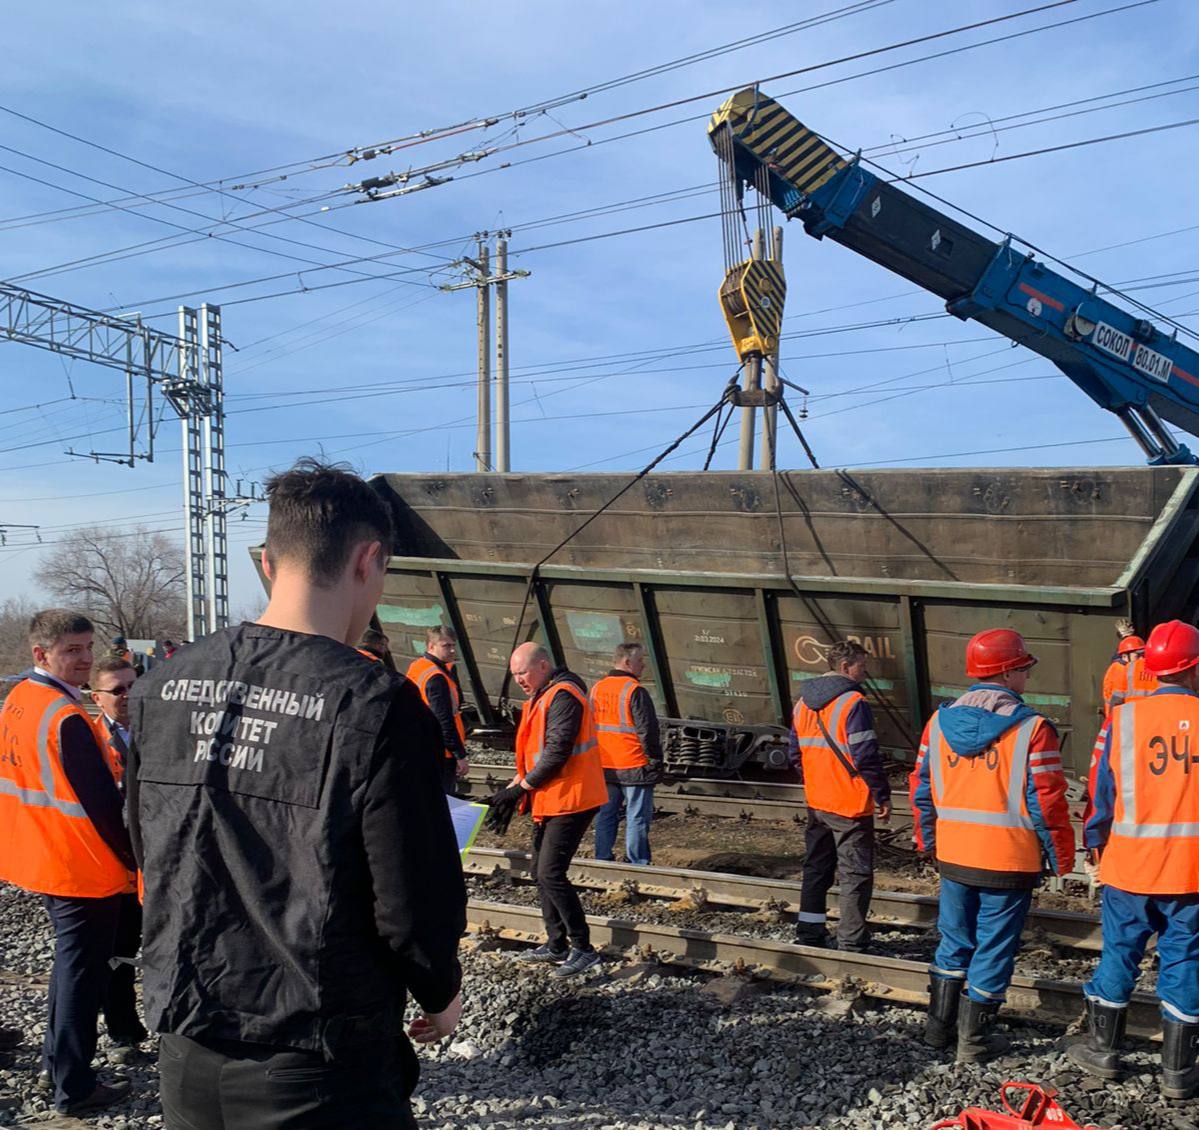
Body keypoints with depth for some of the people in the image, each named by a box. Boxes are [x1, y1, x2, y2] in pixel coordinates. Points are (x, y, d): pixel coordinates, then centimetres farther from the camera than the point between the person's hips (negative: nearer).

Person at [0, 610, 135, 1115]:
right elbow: (102, 802, -22)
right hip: (83, 868, -9)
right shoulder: (67, 718, -23)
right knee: (83, 973, 3)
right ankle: (74, 1088, 13)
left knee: (70, 960, 24)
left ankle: (56, 1061, 36)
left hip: (40, 859, 9)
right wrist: (135, 857, -11)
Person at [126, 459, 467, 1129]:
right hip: (320, 1075, -5)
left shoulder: (161, 689, -2)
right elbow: (415, 905, -17)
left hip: (187, 1057, 6)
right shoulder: (377, 707, -21)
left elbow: (153, 858, 9)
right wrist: (441, 996, 3)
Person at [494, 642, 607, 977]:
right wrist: (512, 790, 9)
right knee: (542, 872, 14)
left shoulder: (563, 696, -18)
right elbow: (533, 753, 20)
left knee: (551, 874, -11)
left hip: (570, 801, -10)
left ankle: (583, 949, -2)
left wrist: (520, 788, -14)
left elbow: (556, 754, -23)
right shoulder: (540, 698, 15)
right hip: (548, 801, 10)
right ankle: (556, 945, 24)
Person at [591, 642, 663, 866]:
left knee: (606, 815, 13)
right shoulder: (635, 691, -15)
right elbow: (647, 730, -16)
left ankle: (602, 860, 18)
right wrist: (655, 761, -5)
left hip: (604, 767, 7)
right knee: (637, 818, 2)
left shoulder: (597, 689, 8)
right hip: (634, 767, -7)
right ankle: (637, 864, 5)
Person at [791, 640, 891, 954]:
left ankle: (809, 933, 24)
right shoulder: (853, 703, -17)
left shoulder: (803, 702, 8)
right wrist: (883, 795, -11)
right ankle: (851, 944, 4)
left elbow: (796, 753, 14)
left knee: (817, 867, 18)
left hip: (816, 803, 7)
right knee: (856, 874, 2)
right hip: (851, 804, -7)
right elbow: (866, 757, -19)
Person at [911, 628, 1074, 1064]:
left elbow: (921, 787, 8)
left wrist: (928, 839, 20)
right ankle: (974, 1041, 17)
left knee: (954, 942, 20)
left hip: (953, 857, 5)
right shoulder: (1032, 728, -15)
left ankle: (939, 1025, 28)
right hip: (1009, 862, -5)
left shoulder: (940, 721, 1)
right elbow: (1047, 800, -13)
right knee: (993, 950, 8)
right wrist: (1060, 857, -2)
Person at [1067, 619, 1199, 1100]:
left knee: (1119, 952, 13)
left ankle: (1102, 1049, 26)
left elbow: (1103, 787, -1)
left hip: (1131, 862, 0)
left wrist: (1095, 841, 12)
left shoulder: (1125, 717, -7)